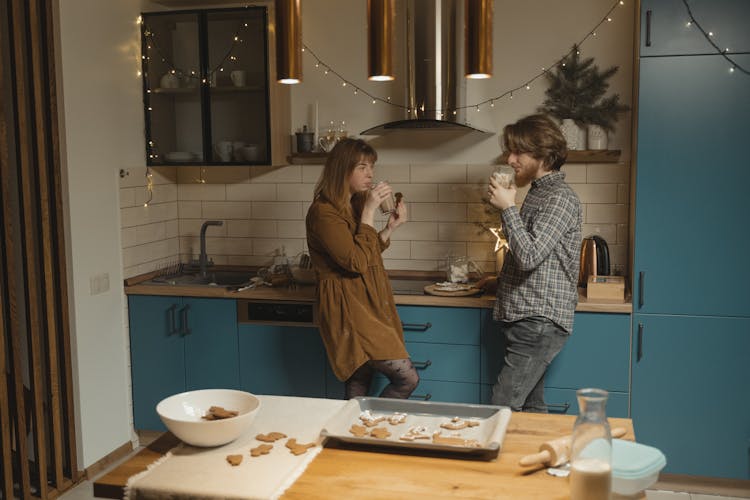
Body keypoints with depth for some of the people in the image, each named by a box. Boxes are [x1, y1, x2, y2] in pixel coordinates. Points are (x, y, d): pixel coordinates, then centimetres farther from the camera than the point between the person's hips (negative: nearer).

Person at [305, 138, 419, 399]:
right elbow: (356, 262, -22)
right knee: (407, 377, -12)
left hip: (368, 305, 9)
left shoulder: (354, 206, 14)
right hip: (348, 309, -9)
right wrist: (369, 212, -19)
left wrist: (390, 227, 10)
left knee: (358, 391, 11)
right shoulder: (323, 212, -15)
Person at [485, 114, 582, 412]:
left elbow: (530, 255, -23)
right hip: (525, 320, 10)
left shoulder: (560, 198, -12)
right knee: (530, 407, 13)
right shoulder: (537, 193, 17)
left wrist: (507, 208, -16)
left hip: (541, 323, -10)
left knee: (502, 408, -13)